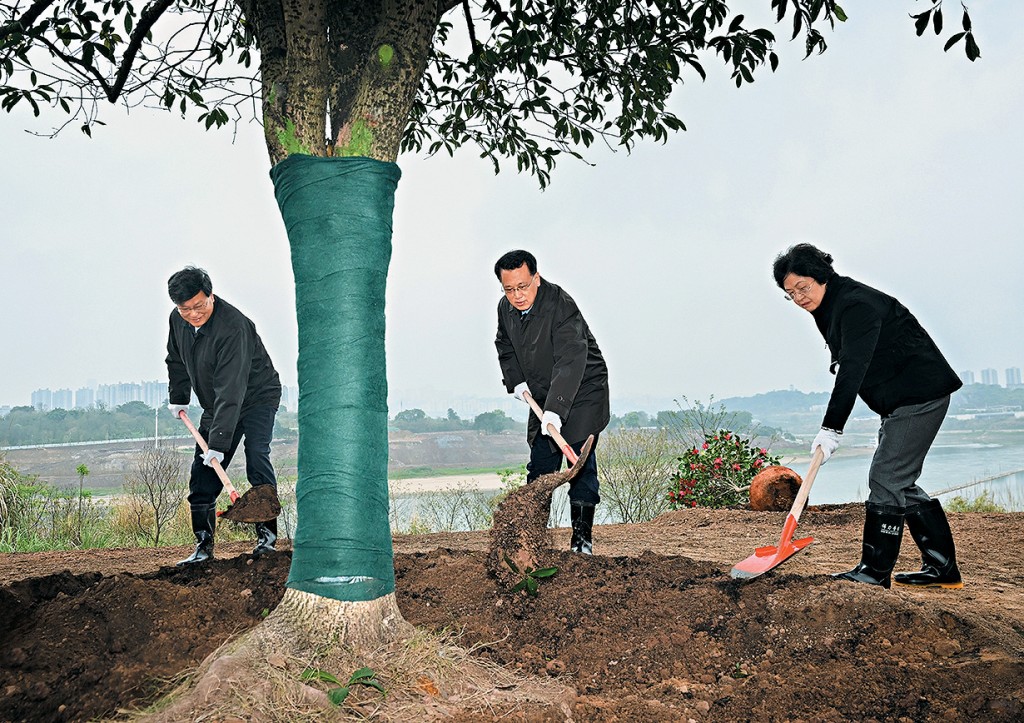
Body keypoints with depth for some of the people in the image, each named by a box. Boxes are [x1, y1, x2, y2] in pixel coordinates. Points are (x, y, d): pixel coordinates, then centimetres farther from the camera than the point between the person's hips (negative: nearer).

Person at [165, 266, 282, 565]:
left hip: (256, 397, -7)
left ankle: (267, 535, -15)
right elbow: (176, 361, 16)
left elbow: (231, 391, -36)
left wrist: (219, 442, -38)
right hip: (216, 405, 7)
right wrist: (178, 397, 13)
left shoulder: (232, 327, -32)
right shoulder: (178, 320, -7)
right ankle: (203, 546, 9)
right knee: (202, 474, 1)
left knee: (256, 458, -24)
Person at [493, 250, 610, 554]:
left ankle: (582, 537, -3)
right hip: (543, 397, 7)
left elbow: (571, 362, -36)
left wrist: (555, 409, -44)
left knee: (580, 463, -11)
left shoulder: (562, 306, -26)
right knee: (540, 466, 7)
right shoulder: (505, 308, -3)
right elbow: (504, 345, 18)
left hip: (583, 393, -6)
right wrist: (515, 380, 4)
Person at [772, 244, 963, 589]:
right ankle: (942, 567, 18)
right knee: (900, 483, 11)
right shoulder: (830, 308, 11)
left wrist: (832, 428, -31)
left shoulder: (856, 304, -20)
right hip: (901, 400, 11)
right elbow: (849, 367, 18)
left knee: (886, 479, -10)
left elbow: (853, 370, -28)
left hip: (920, 395, -11)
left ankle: (875, 571, -4)